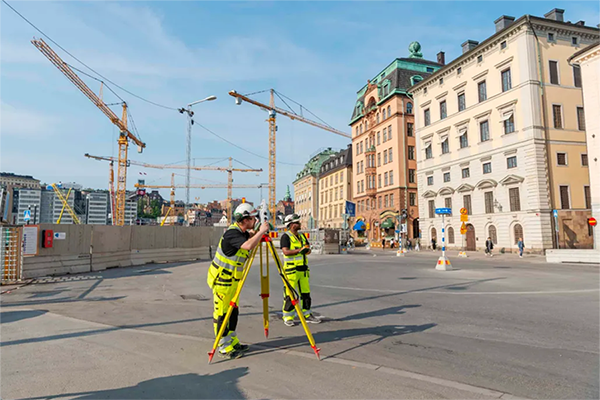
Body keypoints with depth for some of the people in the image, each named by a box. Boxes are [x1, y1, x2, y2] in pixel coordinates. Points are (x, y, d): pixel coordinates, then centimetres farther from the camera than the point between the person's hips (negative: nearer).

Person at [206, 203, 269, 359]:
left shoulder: (241, 231, 3)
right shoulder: (232, 233, -25)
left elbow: (250, 236, 27)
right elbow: (249, 245, -41)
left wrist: (257, 232, 5)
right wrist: (261, 231, -28)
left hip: (233, 279, 10)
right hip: (222, 279, -10)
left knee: (233, 311, 15)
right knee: (221, 313, 0)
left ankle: (233, 343, 26)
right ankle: (225, 349, 9)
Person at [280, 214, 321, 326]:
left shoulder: (302, 236, 16)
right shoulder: (285, 236, -7)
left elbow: (308, 248, 15)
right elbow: (286, 251, -18)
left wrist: (307, 249, -8)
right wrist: (299, 250, -25)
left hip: (303, 269, 7)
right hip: (291, 269, -7)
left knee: (305, 292, 11)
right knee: (290, 294, -2)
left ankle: (307, 314, 23)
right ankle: (288, 317, 9)